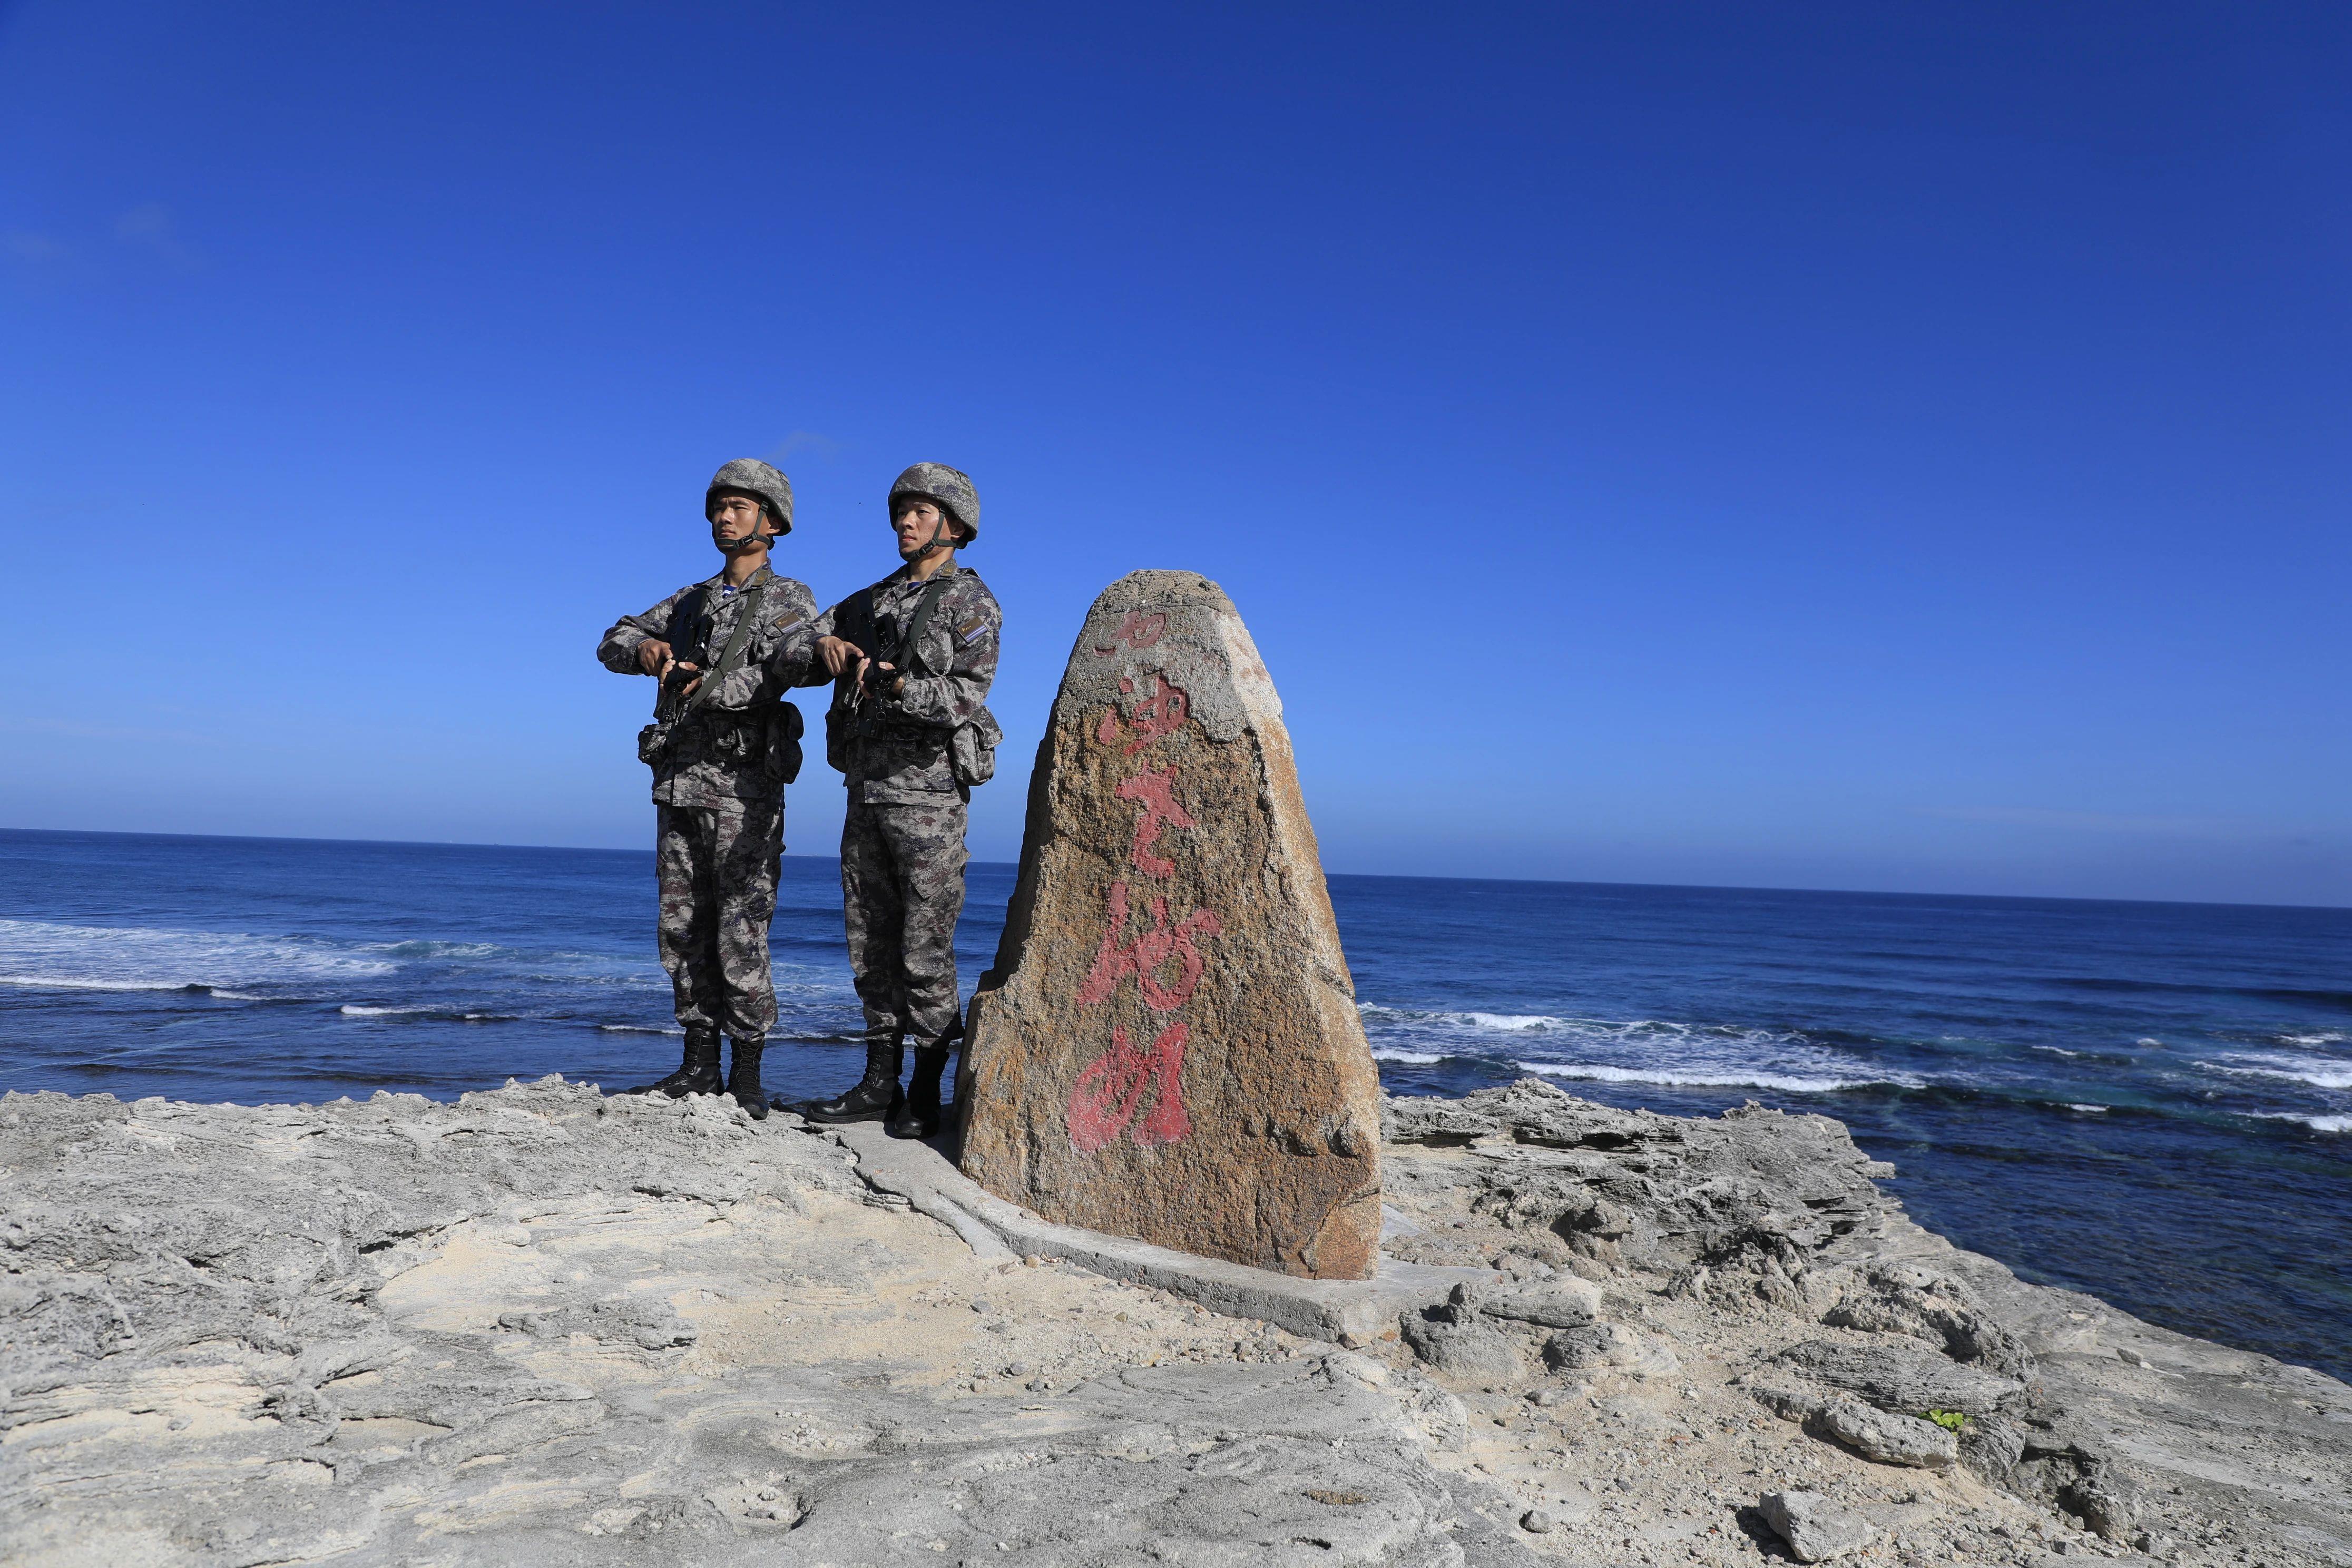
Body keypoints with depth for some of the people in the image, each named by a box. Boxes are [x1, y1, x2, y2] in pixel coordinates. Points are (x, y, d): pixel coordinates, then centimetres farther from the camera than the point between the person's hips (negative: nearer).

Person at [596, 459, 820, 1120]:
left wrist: (715, 686, -29)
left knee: (741, 933, -7)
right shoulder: (691, 601, 20)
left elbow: (793, 665, -18)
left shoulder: (790, 599, 1)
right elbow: (612, 645, 17)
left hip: (745, 785, -6)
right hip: (680, 782, 6)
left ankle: (747, 1080, 1)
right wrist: (645, 648, -6)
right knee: (683, 929, 8)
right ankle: (699, 1067, 17)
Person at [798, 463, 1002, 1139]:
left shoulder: (970, 602, -4)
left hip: (928, 792, -7)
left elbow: (965, 697, -15)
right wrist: (826, 645, 2)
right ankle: (879, 1084, 18)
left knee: (926, 950, -5)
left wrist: (897, 684, -29)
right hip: (866, 791, 7)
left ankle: (926, 1096, 4)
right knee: (872, 943, 9)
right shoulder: (874, 600, 17)